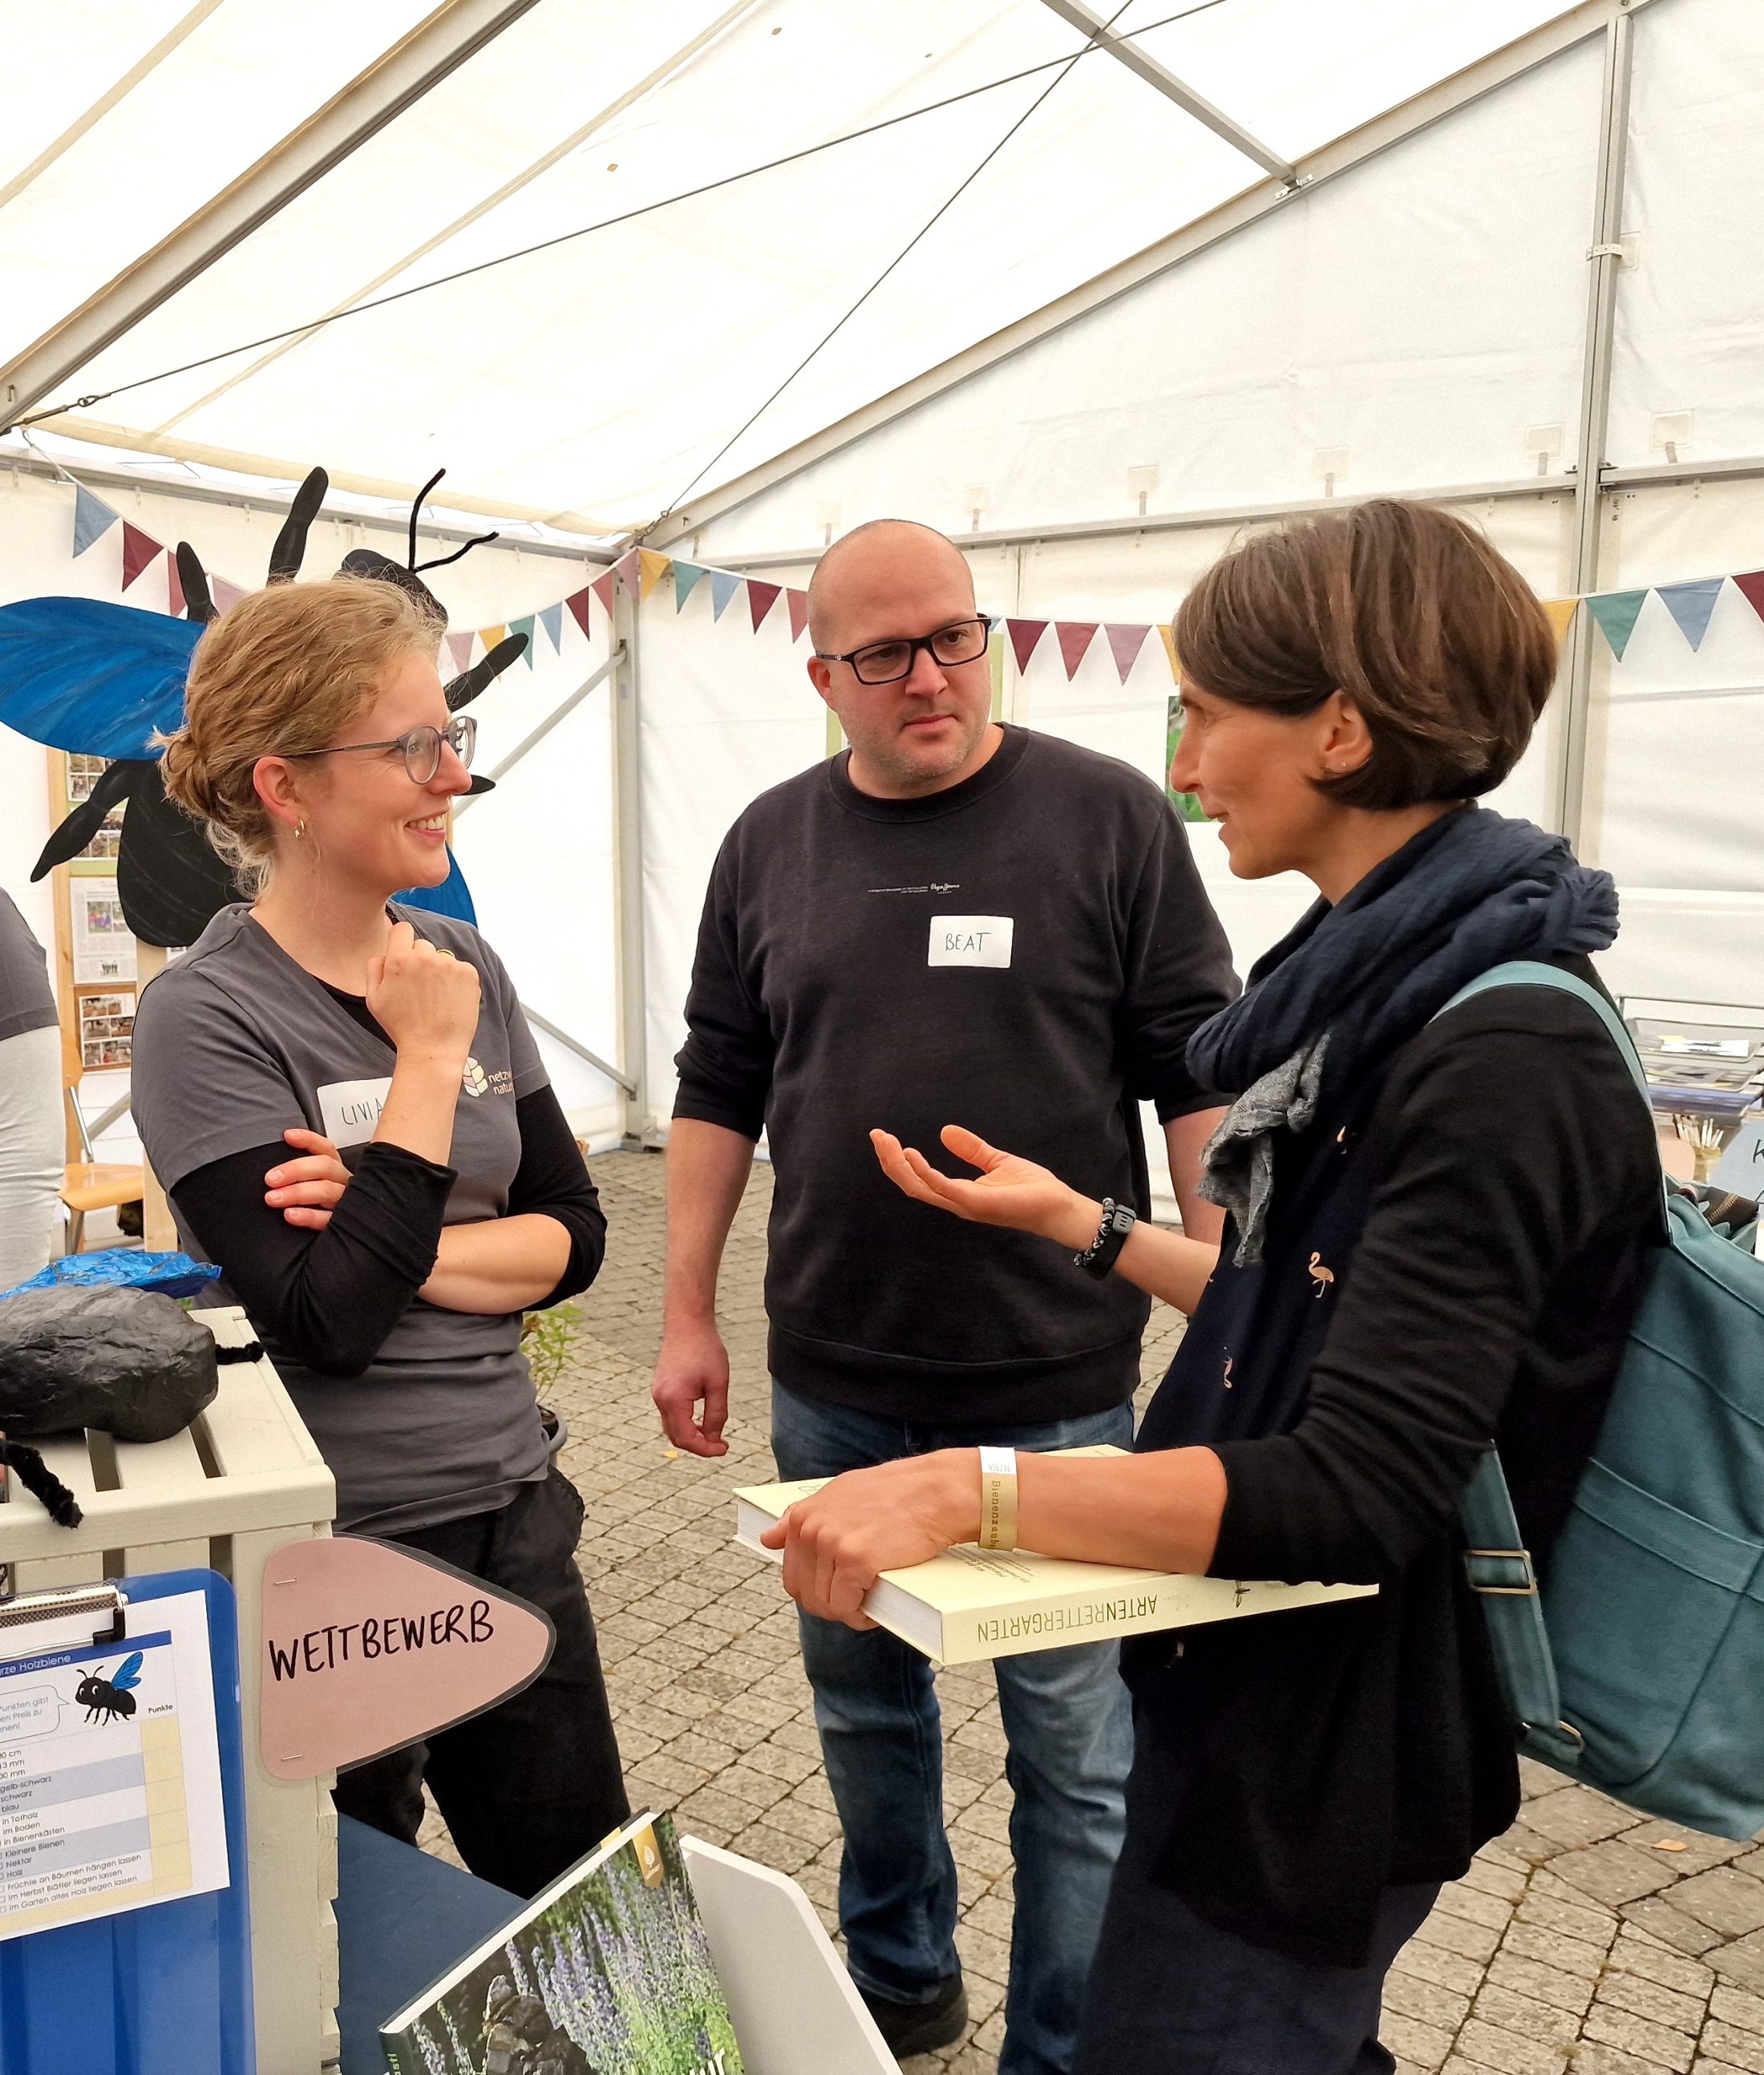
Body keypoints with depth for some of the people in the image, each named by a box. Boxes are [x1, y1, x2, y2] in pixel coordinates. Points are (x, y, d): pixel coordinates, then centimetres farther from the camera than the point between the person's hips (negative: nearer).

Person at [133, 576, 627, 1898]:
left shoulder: (466, 965, 1)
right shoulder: (205, 1019, -16)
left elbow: (575, 1233, 1)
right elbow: (325, 1320, -23)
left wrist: (410, 1250, -17)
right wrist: (429, 1060, -20)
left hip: (513, 1514, 5)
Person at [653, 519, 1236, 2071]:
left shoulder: (1111, 818, -5)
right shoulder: (773, 843, 5)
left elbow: (1201, 1076, -5)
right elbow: (720, 1089, 9)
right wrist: (689, 1314, 8)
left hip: (1057, 1385, -3)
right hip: (834, 1386, 4)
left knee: (1073, 1749, 8)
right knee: (862, 1701, 21)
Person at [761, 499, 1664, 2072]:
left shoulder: (1505, 1058, -25)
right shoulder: (1386, 984, 4)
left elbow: (1353, 1492, -30)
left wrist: (969, 1487, -35)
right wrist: (1079, 1221, 12)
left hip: (1333, 1750, -8)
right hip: (1261, 1692, 9)